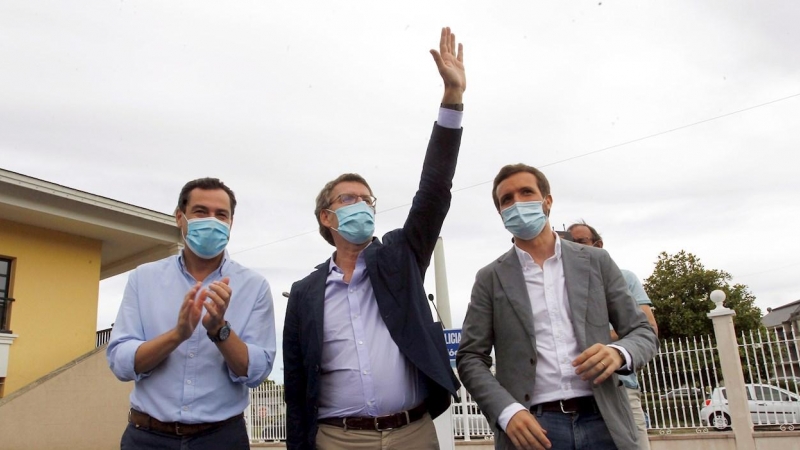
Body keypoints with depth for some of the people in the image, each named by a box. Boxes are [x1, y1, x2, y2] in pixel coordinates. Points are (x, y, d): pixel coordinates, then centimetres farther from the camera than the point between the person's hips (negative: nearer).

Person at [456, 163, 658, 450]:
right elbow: (470, 358, 2)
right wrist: (508, 412, -14)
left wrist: (619, 354, -13)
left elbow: (642, 332, 9)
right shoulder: (490, 278, 4)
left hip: (602, 422, 1)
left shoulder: (595, 262, 7)